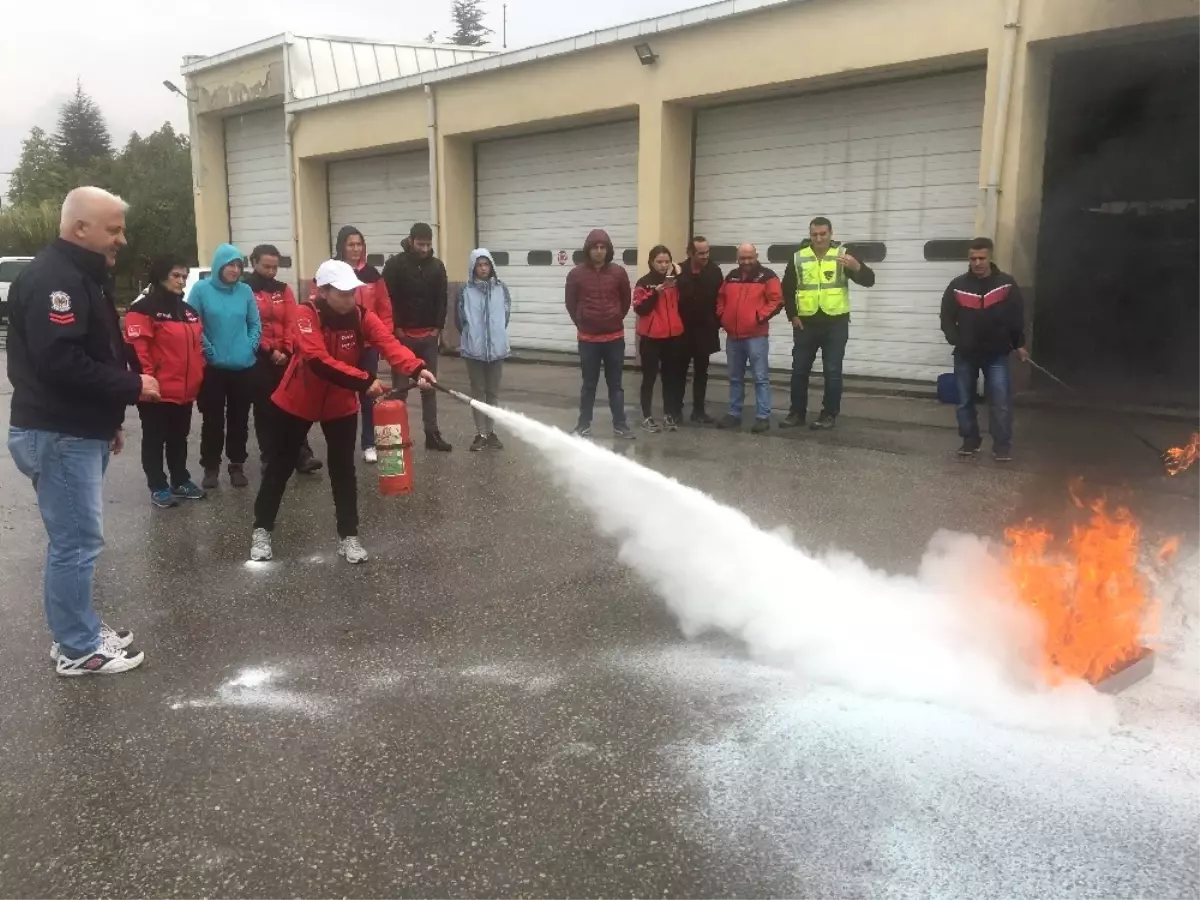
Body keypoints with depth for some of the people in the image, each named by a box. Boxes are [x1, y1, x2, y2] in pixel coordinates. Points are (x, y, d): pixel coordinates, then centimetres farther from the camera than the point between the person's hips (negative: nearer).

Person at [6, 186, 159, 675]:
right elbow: (60, 361, -28)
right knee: (76, 541, -3)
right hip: (59, 435, -10)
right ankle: (78, 648, 8)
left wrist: (110, 419, 20)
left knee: (74, 538, 16)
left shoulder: (81, 276, 16)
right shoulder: (51, 279, -18)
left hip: (80, 431, 10)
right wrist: (132, 387, -18)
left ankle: (79, 631, 27)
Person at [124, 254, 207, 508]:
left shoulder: (188, 310, 15)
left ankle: (181, 481, 29)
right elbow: (136, 348, -18)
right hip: (157, 392, -7)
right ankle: (158, 487, 13)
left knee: (179, 438, 18)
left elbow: (196, 346, 23)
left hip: (185, 390, 8)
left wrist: (198, 375, 15)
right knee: (155, 439, 5)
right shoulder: (144, 308, -11)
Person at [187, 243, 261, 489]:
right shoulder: (201, 289, -6)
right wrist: (207, 350, -10)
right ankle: (211, 467, 17)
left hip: (244, 367, 2)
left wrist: (251, 346, -3)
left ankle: (237, 465, 22)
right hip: (213, 367, -2)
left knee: (239, 419, 10)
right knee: (212, 420, 5)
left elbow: (256, 324, 9)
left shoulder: (245, 291, 2)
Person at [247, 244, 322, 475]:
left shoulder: (284, 289, 11)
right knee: (264, 407, 5)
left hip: (284, 356, 3)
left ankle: (302, 456, -4)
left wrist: (286, 351, -7)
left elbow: (291, 323, 5)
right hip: (258, 358, -3)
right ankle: (268, 457, 11)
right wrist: (269, 351, -11)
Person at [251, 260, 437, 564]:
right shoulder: (306, 316, -24)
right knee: (280, 466, 11)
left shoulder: (362, 316, -14)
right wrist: (365, 381, -44)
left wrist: (417, 369, -49)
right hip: (297, 402, -2)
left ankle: (348, 536, 16)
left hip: (341, 405, 3)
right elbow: (319, 362, -37)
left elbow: (389, 343, -30)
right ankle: (262, 530, 26)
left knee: (343, 470, 5)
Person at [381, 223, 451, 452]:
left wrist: (438, 327, -1)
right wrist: (395, 328, -12)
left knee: (430, 386, 8)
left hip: (429, 335, 4)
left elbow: (443, 299, 8)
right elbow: (387, 299, -8)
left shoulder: (437, 266, 5)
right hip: (402, 334, -3)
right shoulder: (394, 264, -6)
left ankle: (432, 435, 13)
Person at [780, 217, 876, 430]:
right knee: (799, 369, 7)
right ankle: (797, 412, 18)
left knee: (832, 371, 2)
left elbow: (869, 280, -10)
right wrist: (792, 315, 3)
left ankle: (830, 414, 12)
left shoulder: (843, 255, -3)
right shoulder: (799, 258, 3)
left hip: (835, 323, -2)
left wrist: (856, 266, -31)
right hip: (805, 323, 2)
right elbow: (787, 289, 12)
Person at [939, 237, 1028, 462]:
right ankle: (971, 440, 23)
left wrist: (1019, 344, 4)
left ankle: (1002, 446, 2)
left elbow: (1017, 317, 4)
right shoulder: (957, 286, -1)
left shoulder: (1006, 283, -2)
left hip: (997, 354, -2)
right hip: (965, 354, 2)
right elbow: (947, 318, 3)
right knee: (965, 401, 9)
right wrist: (956, 340, -11)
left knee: (1000, 402, -6)